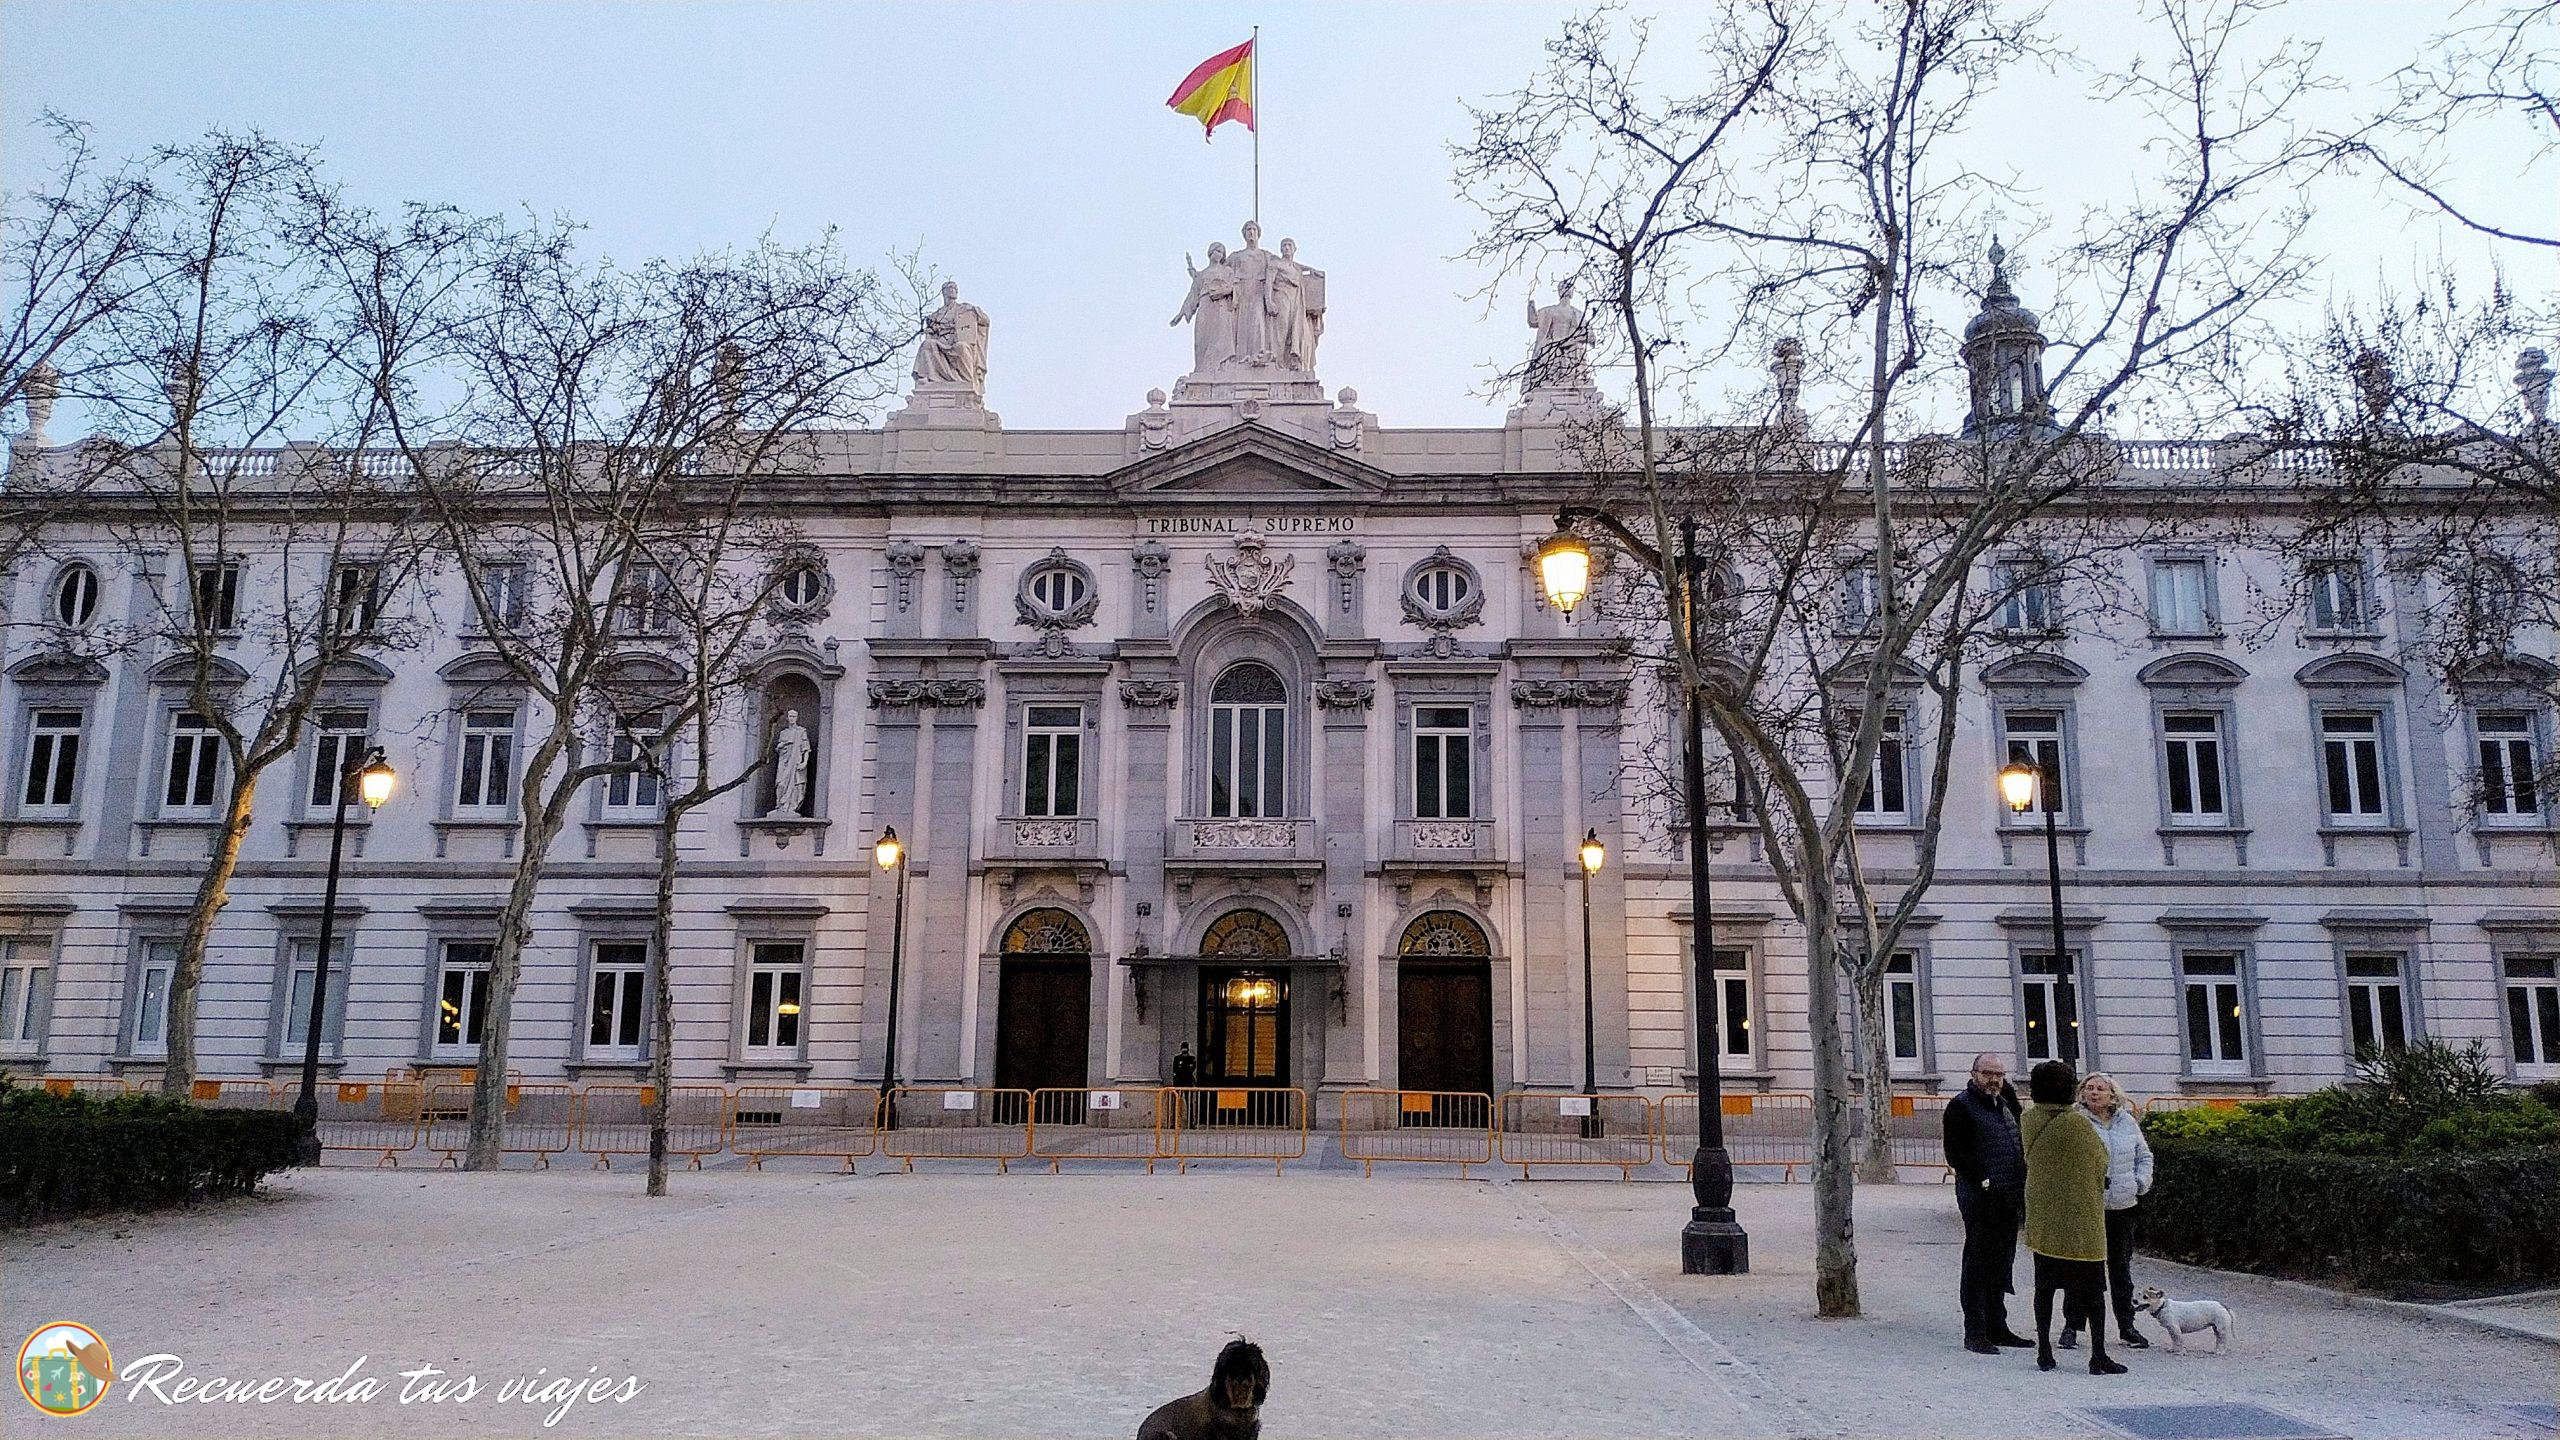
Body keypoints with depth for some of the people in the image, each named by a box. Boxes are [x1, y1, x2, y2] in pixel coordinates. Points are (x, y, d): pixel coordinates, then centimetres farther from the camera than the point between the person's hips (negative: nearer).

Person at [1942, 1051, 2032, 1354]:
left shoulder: (2005, 1102, 17)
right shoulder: (1961, 1106, -9)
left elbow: (2019, 1144, 24)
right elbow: (1955, 1155, -14)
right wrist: (1983, 1181, -21)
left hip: (2008, 1198, 8)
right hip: (1980, 1198, -8)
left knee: (2002, 1262, 14)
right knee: (1978, 1263, -4)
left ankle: (1997, 1327, 24)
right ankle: (1975, 1333, 0)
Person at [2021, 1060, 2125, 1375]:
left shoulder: (2028, 1121, -2)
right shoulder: (2077, 1123, -19)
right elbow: (2101, 1160, -7)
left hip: (2042, 1216, 6)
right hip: (2080, 1218, -6)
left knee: (2045, 1284, 12)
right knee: (2092, 1286, 5)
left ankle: (2044, 1352, 16)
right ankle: (2098, 1356, 8)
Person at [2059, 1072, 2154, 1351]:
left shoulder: (2128, 1123, 8)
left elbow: (2144, 1155, 20)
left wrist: (2141, 1184, 8)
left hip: (2123, 1205, 4)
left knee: (2121, 1267, 14)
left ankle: (2126, 1326, 25)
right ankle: (2072, 1326, 9)